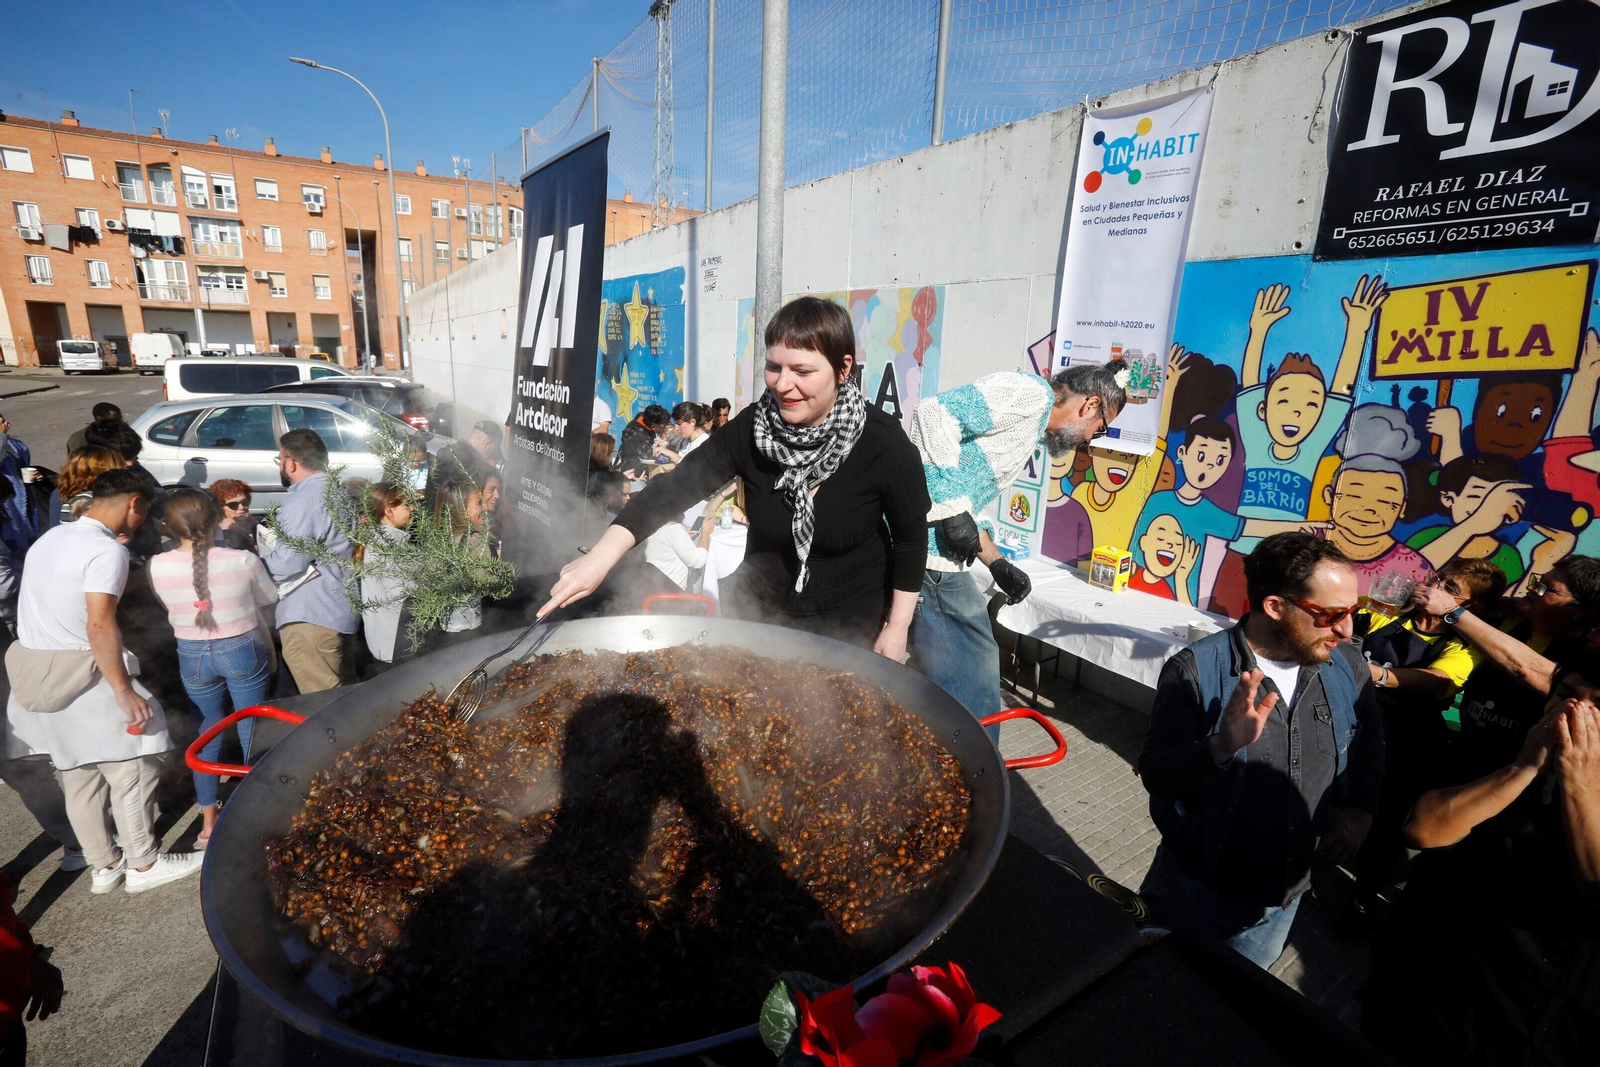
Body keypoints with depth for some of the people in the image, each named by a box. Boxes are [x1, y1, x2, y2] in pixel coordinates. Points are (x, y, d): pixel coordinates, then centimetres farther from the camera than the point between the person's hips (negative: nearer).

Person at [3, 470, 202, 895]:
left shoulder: (52, 537, 11)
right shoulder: (107, 550, -18)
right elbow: (99, 626, -24)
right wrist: (125, 692, -21)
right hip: (76, 673, -9)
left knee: (78, 774, 16)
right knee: (132, 768, 3)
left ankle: (104, 866, 27)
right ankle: (143, 864, 14)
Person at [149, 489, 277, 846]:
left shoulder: (157, 566, -11)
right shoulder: (242, 560, -17)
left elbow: (168, 604, 6)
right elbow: (269, 598, 0)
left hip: (192, 655, 2)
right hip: (242, 650, -2)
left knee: (207, 735, 18)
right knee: (252, 734, 11)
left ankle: (208, 821, 27)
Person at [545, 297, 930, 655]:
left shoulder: (884, 443, -22)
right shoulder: (751, 428, -17)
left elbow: (911, 539, -10)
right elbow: (674, 488, -21)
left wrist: (897, 627, -6)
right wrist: (601, 558, -33)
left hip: (852, 623, -2)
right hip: (761, 607, 3)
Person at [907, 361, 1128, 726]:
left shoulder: (1030, 432, 24)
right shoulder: (1031, 393, -7)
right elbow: (933, 416, -19)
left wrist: (998, 564, 21)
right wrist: (953, 510, -19)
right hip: (926, 542, -10)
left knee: (978, 660, 21)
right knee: (968, 684, 0)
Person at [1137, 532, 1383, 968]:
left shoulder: (1349, 668, -7)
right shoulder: (1196, 670, -24)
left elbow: (1369, 750, 10)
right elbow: (1156, 776, -26)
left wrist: (1361, 808, -7)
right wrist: (1221, 747, -43)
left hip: (1284, 898, 5)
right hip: (1195, 891, -4)